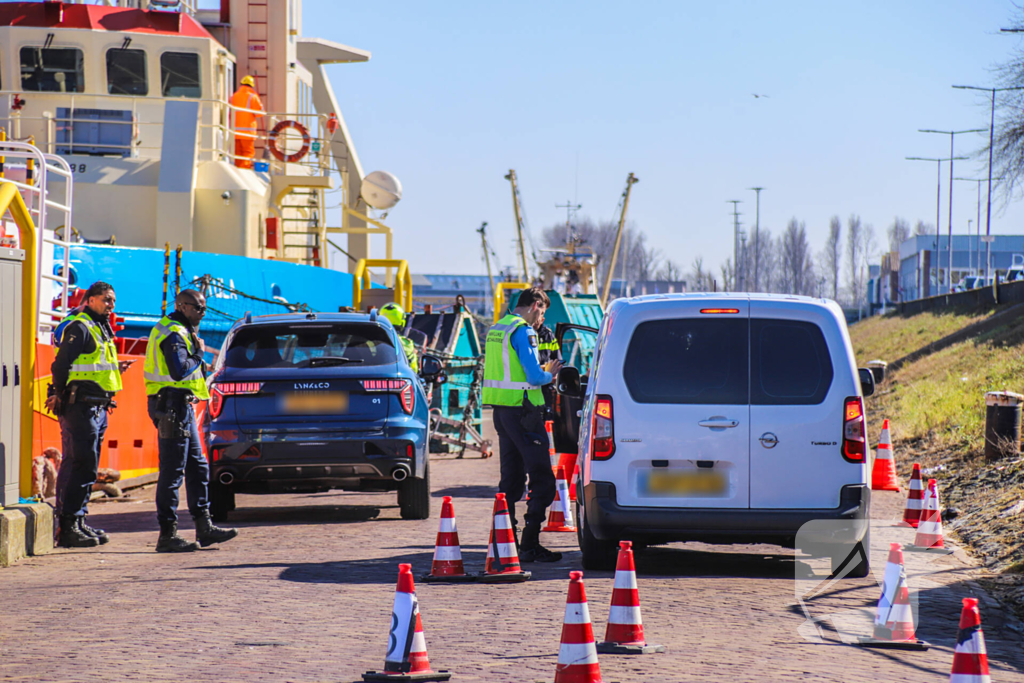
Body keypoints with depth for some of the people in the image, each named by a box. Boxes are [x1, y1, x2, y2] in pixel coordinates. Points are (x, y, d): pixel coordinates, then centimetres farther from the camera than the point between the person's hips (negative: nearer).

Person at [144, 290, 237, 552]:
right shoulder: (174, 334, -14)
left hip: (180, 405, 11)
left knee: (198, 467, 14)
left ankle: (204, 527, 18)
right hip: (172, 406, -11)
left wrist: (195, 342, 11)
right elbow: (179, 371, -25)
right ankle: (167, 535, -6)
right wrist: (199, 353, -13)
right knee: (172, 472, -8)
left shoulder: (180, 331, 19)